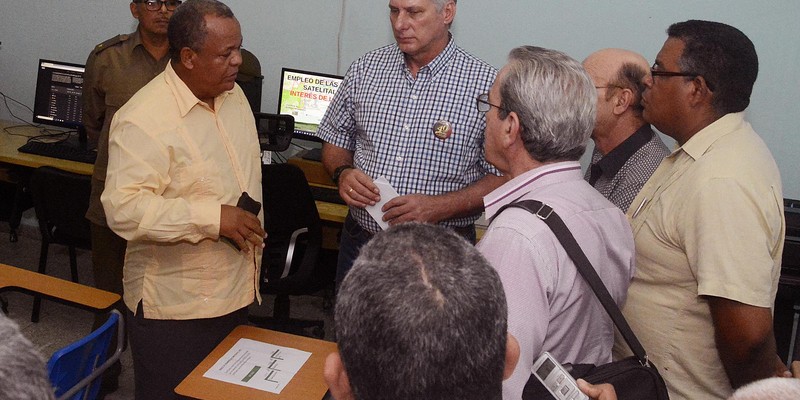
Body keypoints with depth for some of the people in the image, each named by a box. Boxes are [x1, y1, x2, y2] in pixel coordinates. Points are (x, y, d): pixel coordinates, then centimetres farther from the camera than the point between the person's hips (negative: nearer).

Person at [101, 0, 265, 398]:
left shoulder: (234, 96, 5)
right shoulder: (144, 119, -21)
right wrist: (213, 218, -29)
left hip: (236, 292, 8)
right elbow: (124, 208, -28)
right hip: (174, 307, -7)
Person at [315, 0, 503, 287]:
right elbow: (335, 142, 12)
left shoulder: (485, 84, -11)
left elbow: (504, 177, -10)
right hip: (360, 241, 4)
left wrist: (439, 207, -22)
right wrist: (343, 173, -10)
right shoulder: (366, 68, 2)